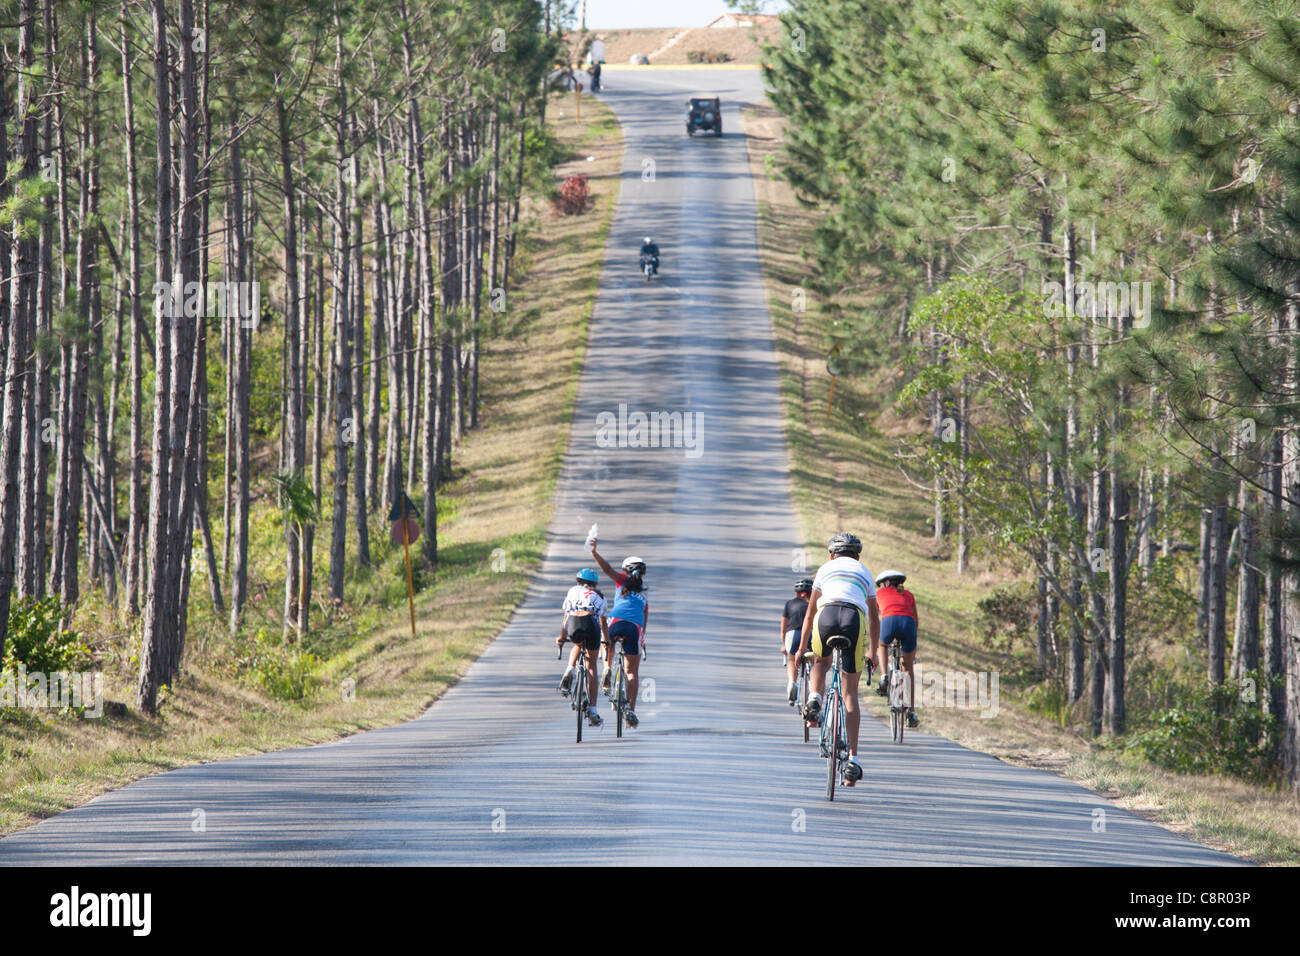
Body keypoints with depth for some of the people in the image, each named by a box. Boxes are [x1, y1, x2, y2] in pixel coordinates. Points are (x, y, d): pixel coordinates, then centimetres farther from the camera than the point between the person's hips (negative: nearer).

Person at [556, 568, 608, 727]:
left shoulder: (572, 591, 31)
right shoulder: (599, 597, 30)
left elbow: (565, 618, 36)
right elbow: (604, 624, 38)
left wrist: (562, 637, 50)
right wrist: (606, 641, 54)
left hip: (573, 624, 1)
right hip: (590, 624, -1)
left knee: (577, 645, 38)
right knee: (591, 667, 11)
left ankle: (569, 672, 9)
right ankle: (592, 712, 6)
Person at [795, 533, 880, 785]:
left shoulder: (826, 569, 29)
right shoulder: (865, 573, 32)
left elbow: (810, 613, 34)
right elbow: (874, 617, 38)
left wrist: (802, 647, 42)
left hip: (827, 615, 0)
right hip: (855, 618, 0)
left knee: (820, 662, 36)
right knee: (850, 693, 8)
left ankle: (814, 700, 4)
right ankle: (853, 759, 1)